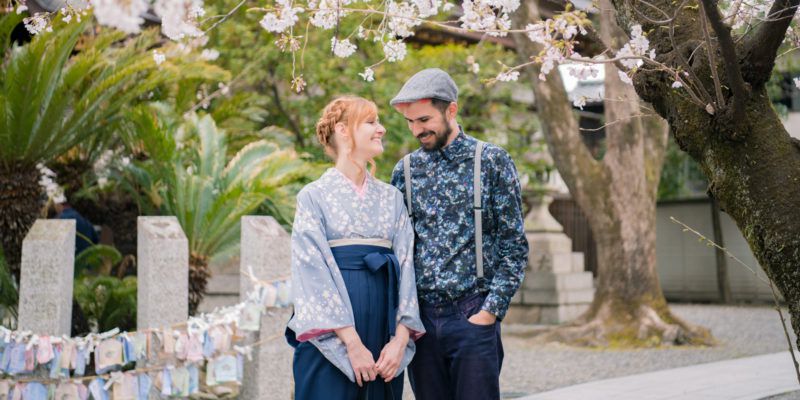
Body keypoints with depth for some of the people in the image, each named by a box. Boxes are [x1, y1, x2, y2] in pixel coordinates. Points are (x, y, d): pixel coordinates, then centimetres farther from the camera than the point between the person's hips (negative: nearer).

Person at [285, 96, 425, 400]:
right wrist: (353, 343, -16)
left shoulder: (391, 197, 12)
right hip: (331, 339, -4)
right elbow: (314, 272, -8)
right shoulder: (314, 196, 0)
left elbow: (405, 265, 5)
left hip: (385, 329, 4)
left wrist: (400, 338, -8)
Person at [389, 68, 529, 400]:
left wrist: (490, 311, -10)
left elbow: (514, 246, -2)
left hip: (473, 315, -3)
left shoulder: (492, 161, -1)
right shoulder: (405, 170, 9)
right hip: (420, 317, 3)